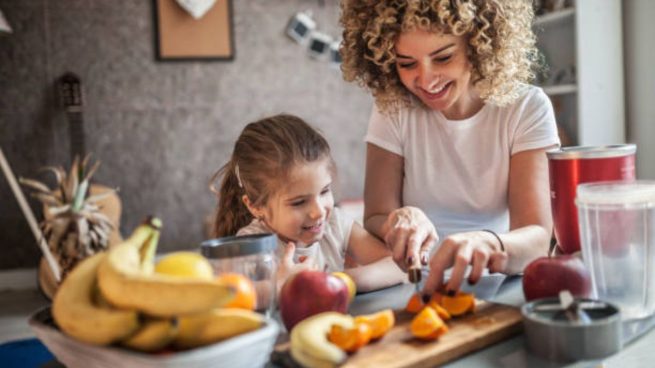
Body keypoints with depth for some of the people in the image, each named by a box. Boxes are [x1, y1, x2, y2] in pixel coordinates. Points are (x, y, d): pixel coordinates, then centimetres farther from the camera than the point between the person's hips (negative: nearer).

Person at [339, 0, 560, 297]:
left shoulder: (526, 108, -8)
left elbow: (537, 235, -17)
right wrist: (400, 226, -29)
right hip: (416, 290, 1)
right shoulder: (391, 108, -4)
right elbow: (375, 220, -7)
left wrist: (488, 244, -38)